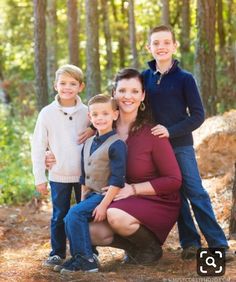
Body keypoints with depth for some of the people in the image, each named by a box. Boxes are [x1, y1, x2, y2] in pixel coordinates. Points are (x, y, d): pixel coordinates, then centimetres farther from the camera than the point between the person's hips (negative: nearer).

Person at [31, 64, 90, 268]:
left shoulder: (86, 113, 0)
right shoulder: (47, 113, -2)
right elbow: (38, 147, 0)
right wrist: (39, 177, -2)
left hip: (84, 175, 1)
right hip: (59, 176, 0)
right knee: (59, 216, 7)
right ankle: (57, 253, 18)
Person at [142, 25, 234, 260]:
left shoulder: (184, 78, -6)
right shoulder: (145, 77, 3)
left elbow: (198, 115, -8)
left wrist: (171, 131, -17)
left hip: (181, 145, -3)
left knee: (196, 193, -7)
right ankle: (189, 243, 14)